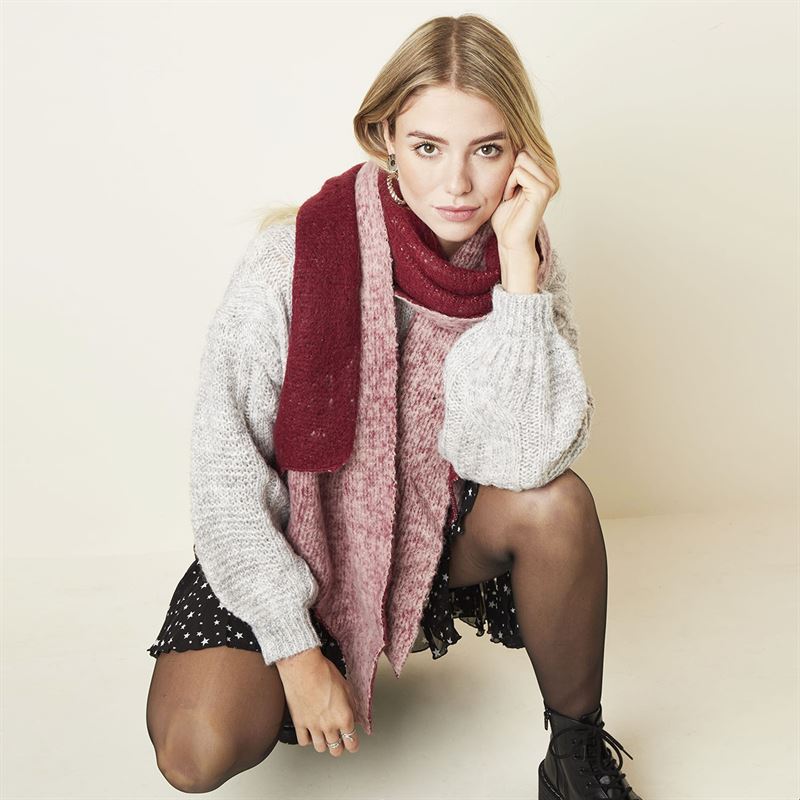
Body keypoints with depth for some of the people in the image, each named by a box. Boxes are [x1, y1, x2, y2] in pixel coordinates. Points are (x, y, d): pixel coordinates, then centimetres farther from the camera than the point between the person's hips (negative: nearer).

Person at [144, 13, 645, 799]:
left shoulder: (526, 261, -13)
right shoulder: (294, 257, -23)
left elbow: (524, 458, -28)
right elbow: (225, 468, -17)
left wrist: (516, 257, -31)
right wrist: (296, 651, -16)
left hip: (443, 526, 2)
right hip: (295, 535, -1)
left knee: (557, 503, -29)